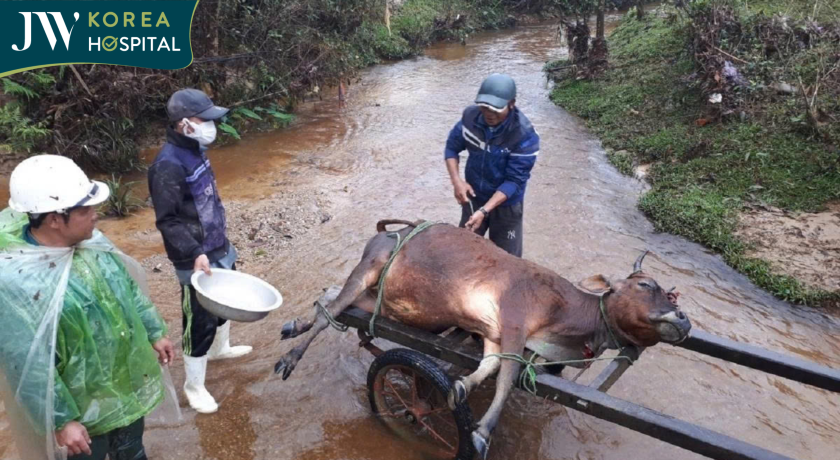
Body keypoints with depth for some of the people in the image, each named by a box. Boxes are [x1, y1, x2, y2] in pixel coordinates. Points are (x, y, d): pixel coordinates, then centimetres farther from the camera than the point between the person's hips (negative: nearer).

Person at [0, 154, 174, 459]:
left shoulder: (89, 241, -9)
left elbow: (128, 289, 6)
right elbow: (30, 367, -24)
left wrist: (154, 333, 12)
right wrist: (61, 421, -18)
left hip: (128, 381, 6)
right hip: (82, 406, -6)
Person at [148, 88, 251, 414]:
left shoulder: (195, 151, 6)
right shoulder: (168, 165, -23)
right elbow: (167, 221, -24)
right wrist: (194, 254, -31)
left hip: (220, 248, 10)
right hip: (197, 260, -10)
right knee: (200, 324, 2)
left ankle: (220, 348, 53)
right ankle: (194, 386, 22)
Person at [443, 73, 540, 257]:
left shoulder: (525, 136, -30)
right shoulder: (470, 116, -18)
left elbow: (514, 180, -27)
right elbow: (452, 147, -4)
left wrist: (484, 211, -34)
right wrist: (457, 181, -20)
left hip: (506, 204, -4)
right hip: (473, 196, 4)